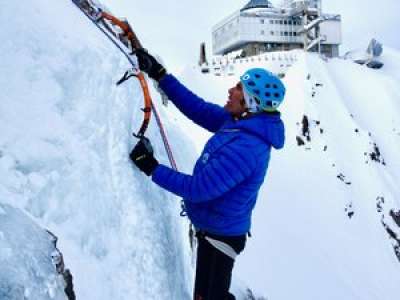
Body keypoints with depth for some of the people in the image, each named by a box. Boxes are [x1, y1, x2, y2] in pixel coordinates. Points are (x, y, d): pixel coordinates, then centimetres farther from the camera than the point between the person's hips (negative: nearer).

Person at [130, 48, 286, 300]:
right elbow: (199, 109, 2)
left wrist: (151, 167, -23)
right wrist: (160, 75, 1)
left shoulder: (245, 148, -32)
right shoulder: (240, 122, -5)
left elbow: (198, 188, -29)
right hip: (212, 227, 8)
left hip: (221, 235, -8)